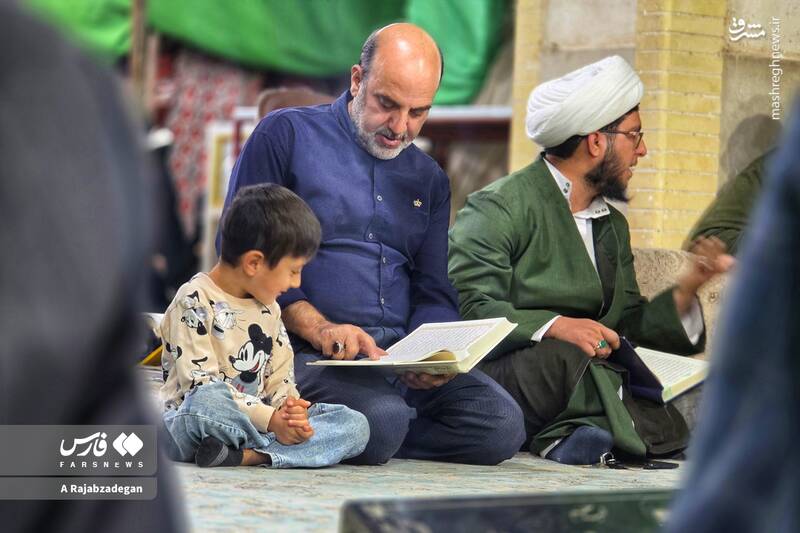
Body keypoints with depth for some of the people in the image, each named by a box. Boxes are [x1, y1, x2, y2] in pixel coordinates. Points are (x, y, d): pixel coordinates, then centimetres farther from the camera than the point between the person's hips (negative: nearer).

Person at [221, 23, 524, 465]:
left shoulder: (429, 179, 21)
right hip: (306, 353, -6)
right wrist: (319, 329, -17)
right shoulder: (287, 135, 3)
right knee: (383, 419, -36)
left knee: (501, 424, -20)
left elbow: (434, 295, 17)